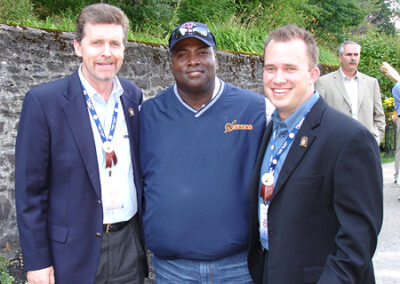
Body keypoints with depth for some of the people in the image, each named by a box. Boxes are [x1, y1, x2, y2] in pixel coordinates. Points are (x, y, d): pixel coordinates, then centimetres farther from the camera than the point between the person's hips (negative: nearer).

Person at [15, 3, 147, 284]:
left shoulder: (134, 96, 2)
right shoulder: (43, 101, -12)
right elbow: (30, 189, -9)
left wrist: (146, 231, 11)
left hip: (129, 247, 4)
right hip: (74, 250, -3)